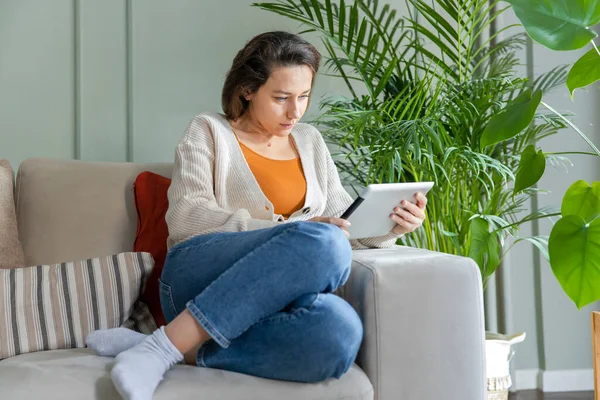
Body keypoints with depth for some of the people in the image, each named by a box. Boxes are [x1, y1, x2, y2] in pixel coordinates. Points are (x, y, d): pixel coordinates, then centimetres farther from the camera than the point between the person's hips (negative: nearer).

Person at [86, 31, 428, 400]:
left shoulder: (310, 141, 23)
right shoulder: (209, 131, 8)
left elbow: (345, 222, 20)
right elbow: (185, 217, -6)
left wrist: (390, 225, -3)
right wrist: (286, 232, -15)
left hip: (273, 301, 4)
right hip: (198, 279, -3)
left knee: (340, 331, -35)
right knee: (324, 243, -35)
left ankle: (185, 351, -26)